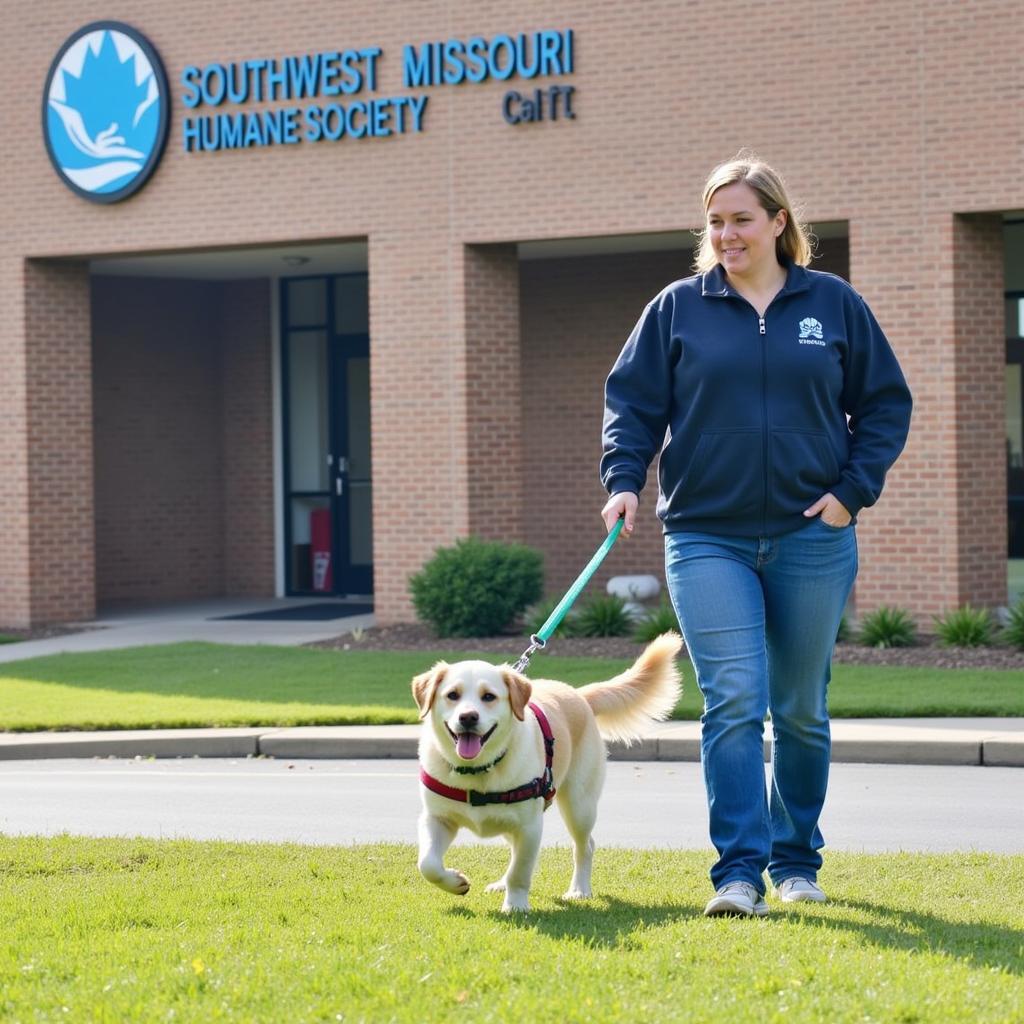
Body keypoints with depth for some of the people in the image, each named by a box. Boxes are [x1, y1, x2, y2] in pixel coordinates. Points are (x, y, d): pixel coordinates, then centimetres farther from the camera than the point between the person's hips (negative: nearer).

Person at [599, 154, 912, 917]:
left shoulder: (835, 305, 6)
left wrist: (854, 488, -2)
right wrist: (624, 479, -11)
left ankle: (797, 861, 25)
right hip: (708, 539, -1)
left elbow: (886, 404, 10)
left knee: (802, 710, 10)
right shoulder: (678, 308, 6)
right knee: (733, 702, -13)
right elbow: (632, 401, 5)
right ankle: (739, 873, -12)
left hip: (812, 539, 1)